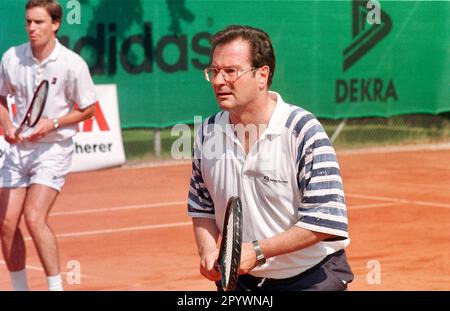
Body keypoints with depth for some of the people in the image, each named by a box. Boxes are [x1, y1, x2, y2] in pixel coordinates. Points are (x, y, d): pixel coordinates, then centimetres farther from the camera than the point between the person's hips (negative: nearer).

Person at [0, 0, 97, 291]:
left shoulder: (72, 64, -11)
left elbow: (88, 109, -2)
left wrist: (53, 123, -15)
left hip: (53, 149, -4)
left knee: (34, 218, -19)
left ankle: (56, 286, -9)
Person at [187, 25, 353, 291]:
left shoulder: (302, 129, -19)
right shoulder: (207, 132, -3)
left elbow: (324, 219, -22)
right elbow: (202, 207, 10)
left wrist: (258, 251, -27)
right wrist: (208, 250, -10)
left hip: (312, 278, -4)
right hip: (238, 279, 4)